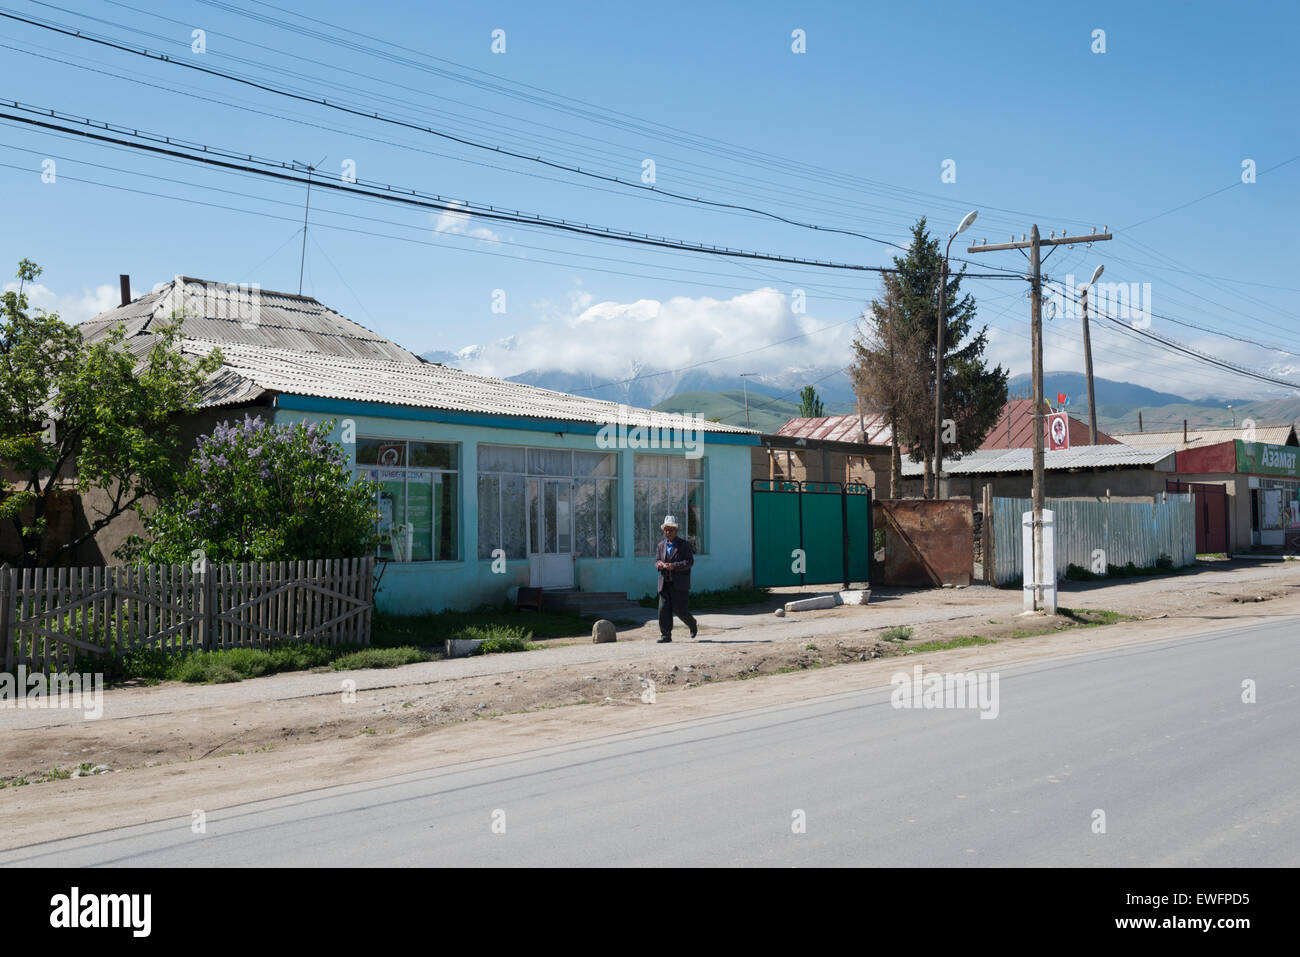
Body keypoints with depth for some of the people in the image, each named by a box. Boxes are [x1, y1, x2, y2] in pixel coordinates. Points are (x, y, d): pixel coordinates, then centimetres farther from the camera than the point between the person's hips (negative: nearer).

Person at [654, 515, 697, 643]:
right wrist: (659, 564, -13)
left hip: (679, 584, -4)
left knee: (679, 609, -6)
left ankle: (692, 624, 23)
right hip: (665, 583, 4)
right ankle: (665, 635, 2)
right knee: (663, 609, -3)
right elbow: (656, 560, 13)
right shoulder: (660, 545, 16)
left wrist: (674, 566, -21)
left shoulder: (684, 544, 0)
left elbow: (690, 561, -9)